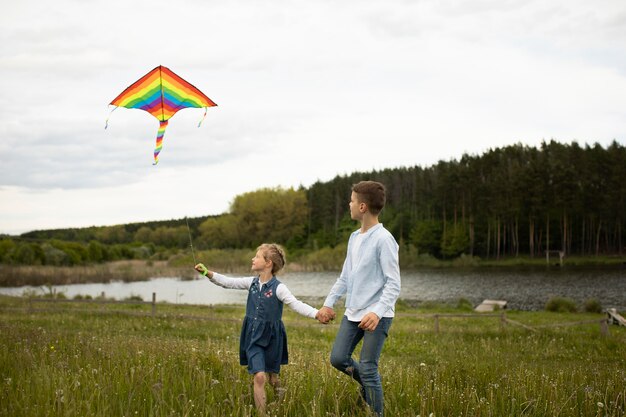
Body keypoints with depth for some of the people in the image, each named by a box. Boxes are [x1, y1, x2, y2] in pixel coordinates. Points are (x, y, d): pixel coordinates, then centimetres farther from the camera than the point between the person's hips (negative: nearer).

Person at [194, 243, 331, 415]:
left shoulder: (278, 288, -15)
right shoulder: (252, 283, 0)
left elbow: (296, 304, -26)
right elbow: (227, 282, 5)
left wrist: (317, 314, -41)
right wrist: (207, 273, -5)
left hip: (271, 339, -3)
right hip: (254, 338, 3)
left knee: (272, 378, 13)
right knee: (259, 377, -12)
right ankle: (261, 413, -5)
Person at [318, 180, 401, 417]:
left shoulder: (383, 239, -13)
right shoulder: (354, 237, 12)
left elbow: (393, 283, -16)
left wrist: (378, 312, -29)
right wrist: (329, 303, 15)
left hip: (377, 315, -7)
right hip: (353, 313, 8)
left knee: (367, 368, -7)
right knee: (338, 359, 4)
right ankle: (366, 385, 29)